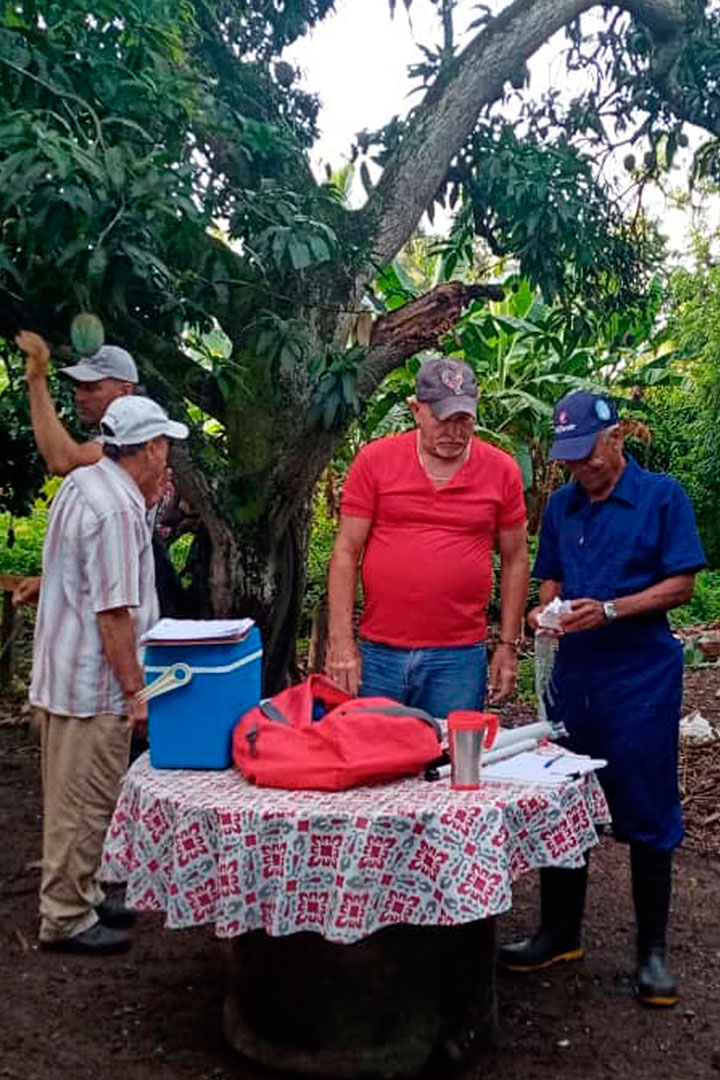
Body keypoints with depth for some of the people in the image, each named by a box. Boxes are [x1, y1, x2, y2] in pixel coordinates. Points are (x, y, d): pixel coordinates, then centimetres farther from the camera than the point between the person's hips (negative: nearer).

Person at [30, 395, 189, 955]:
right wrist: (135, 691, -17)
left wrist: (148, 503, 11)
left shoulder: (82, 483, 8)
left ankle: (83, 896, 33)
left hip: (63, 676, 10)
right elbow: (113, 613, -24)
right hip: (94, 686, -10)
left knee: (79, 801, 20)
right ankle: (66, 919, 14)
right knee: (83, 807, 2)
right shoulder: (117, 510, -22)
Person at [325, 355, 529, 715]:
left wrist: (509, 645, 7)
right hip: (378, 653, 0)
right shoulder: (374, 460, 0)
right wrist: (341, 642, -5)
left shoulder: (502, 470, 3)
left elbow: (514, 560, 9)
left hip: (460, 657, 0)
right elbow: (346, 552, 0)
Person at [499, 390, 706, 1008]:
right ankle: (560, 934, 26)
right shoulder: (562, 506, 10)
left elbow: (681, 585, -8)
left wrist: (608, 610, -20)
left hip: (641, 679, -5)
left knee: (646, 817, 3)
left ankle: (653, 951, 18)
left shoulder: (662, 496, -5)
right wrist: (545, 610, -5)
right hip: (573, 675, 5)